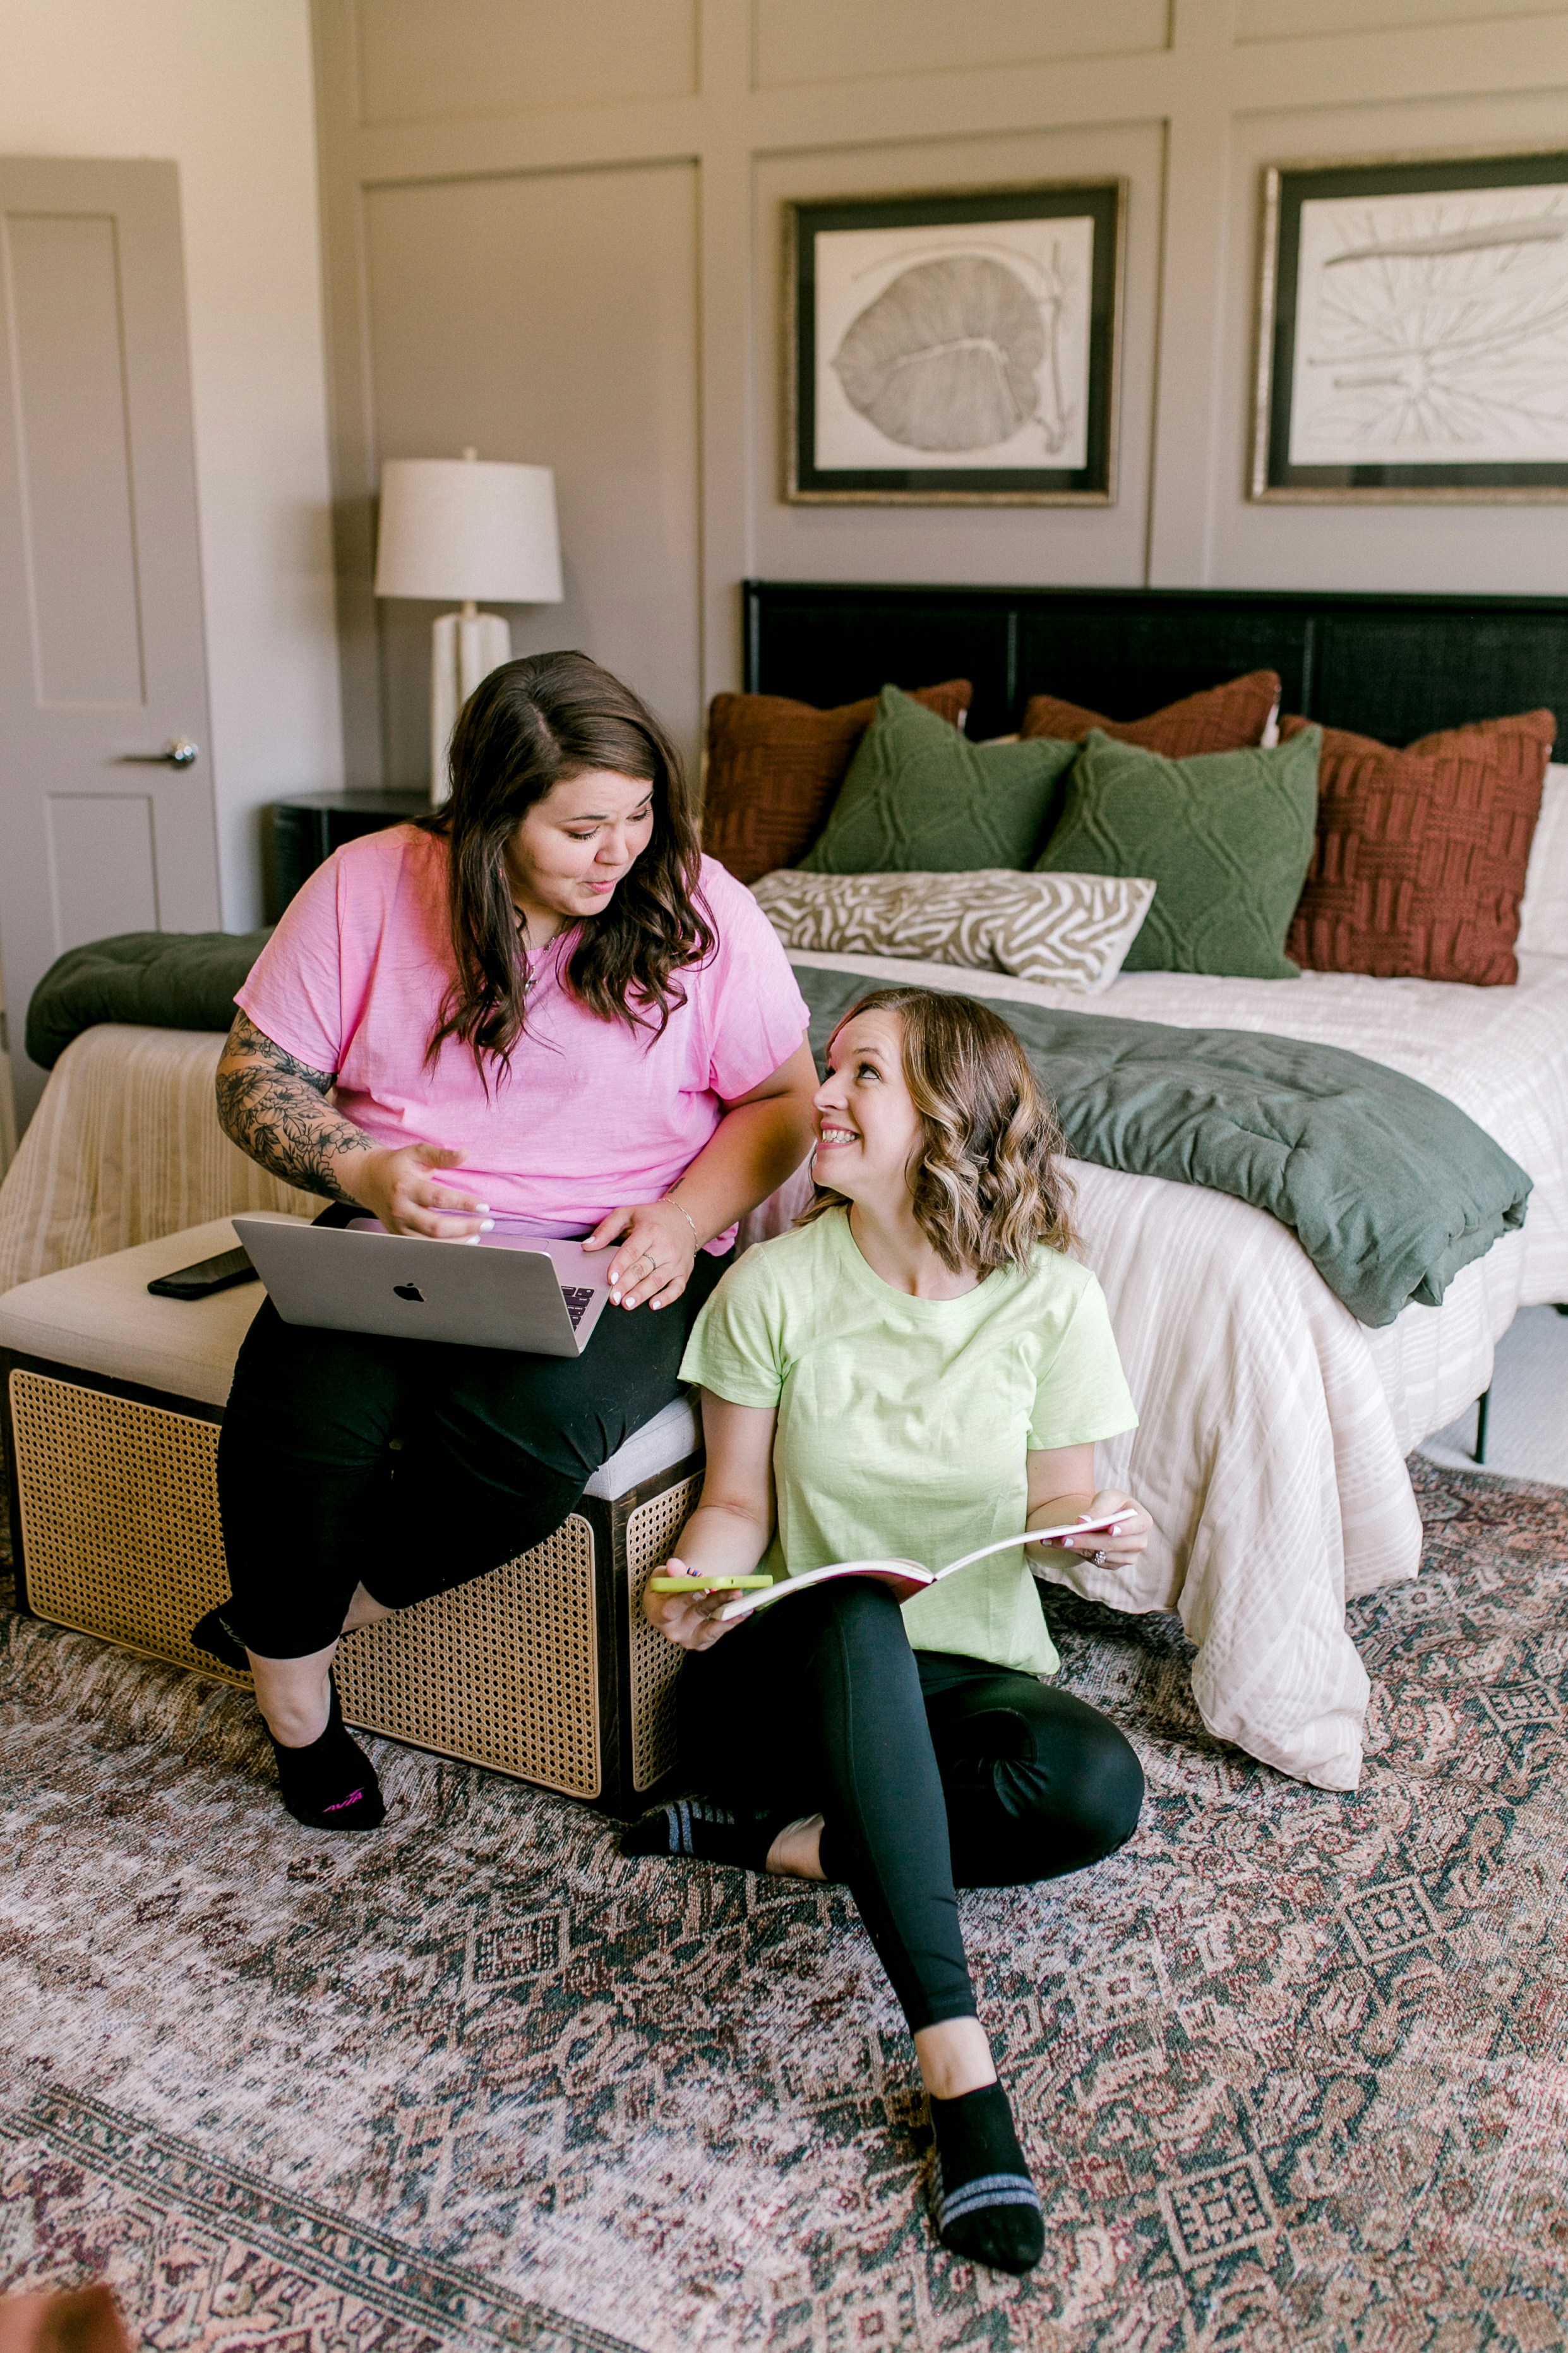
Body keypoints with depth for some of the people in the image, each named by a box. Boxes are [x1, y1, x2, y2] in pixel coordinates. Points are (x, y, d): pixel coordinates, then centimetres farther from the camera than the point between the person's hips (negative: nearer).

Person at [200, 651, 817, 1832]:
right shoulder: (370, 883, -2)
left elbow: (782, 1099, 3)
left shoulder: (700, 908, -4)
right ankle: (293, 1700, 0)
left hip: (616, 1254, -1)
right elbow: (256, 1075, 3)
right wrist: (364, 1170, -17)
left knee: (532, 1426, -33)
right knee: (301, 1416, -28)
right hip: (400, 1236, 1)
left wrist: (685, 1219, -15)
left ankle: (318, 1613, -5)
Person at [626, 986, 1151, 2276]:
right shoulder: (774, 1285, -6)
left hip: (966, 1674, 1)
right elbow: (739, 1503, 0)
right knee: (857, 1612, -37)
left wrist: (1100, 1529, -23)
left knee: (1097, 1785, -31)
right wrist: (699, 1580, -21)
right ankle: (960, 2068, -37)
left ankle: (791, 1835, -13)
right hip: (798, 1669, 0)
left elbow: (1056, 1505, 0)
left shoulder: (1051, 1299, -7)